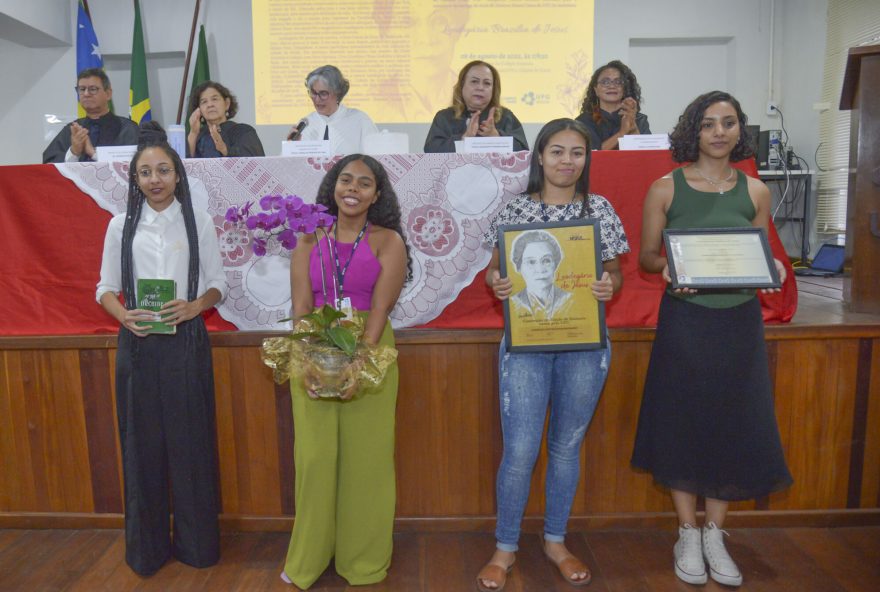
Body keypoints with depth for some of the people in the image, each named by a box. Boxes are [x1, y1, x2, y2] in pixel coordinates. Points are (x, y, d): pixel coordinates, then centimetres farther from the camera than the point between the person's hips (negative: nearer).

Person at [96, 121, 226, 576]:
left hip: (186, 341, -1)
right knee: (142, 441, 7)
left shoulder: (198, 222, 3)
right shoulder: (121, 225, 6)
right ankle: (146, 547, 24)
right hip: (137, 343, 1)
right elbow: (106, 287, 7)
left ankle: (196, 542, 20)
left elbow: (217, 283, 4)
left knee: (191, 440, 4)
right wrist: (124, 315, -13)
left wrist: (194, 306, -16)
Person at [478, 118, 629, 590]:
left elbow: (615, 272, 9)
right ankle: (505, 548, 21)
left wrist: (609, 286, -13)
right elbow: (495, 269, 5)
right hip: (525, 342, -2)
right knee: (519, 451, -2)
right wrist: (496, 283, -17)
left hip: (585, 343, 2)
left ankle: (555, 541, 34)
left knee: (567, 446, 13)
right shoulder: (515, 209, 1)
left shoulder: (600, 209, 4)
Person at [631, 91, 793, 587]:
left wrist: (770, 269, -10)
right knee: (683, 421, 6)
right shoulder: (667, 188, -2)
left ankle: (715, 535, 28)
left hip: (740, 321, 3)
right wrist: (668, 267, -20)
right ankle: (688, 535, 26)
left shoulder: (755, 191, 5)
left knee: (734, 424, 8)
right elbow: (646, 256, 0)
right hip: (685, 318, -2)